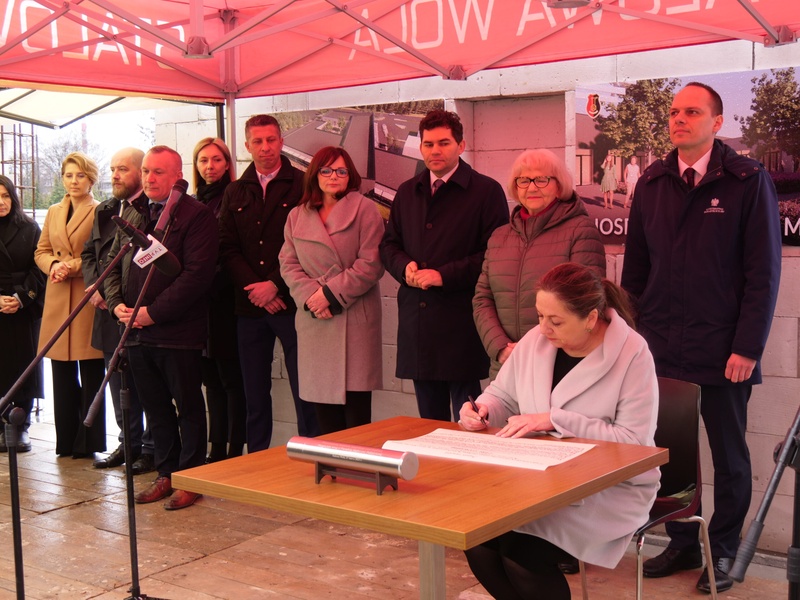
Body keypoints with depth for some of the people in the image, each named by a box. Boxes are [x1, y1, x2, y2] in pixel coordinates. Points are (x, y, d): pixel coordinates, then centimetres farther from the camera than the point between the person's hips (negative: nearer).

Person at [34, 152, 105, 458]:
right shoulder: (53, 212, 17)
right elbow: (41, 252, 17)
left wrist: (76, 265, -16)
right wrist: (53, 265, -4)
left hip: (88, 299, -6)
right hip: (57, 301, 6)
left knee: (91, 374, -1)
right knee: (62, 376, 8)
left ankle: (89, 442, 8)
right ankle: (67, 440, 17)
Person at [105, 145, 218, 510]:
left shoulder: (197, 216, -8)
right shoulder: (133, 214, 15)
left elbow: (196, 274, -17)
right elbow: (113, 262, 17)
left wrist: (153, 312, -18)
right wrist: (117, 304, -1)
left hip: (178, 333, -7)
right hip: (136, 331, 7)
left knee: (188, 407, 5)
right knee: (155, 408, 15)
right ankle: (166, 474, 27)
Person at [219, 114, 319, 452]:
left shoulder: (302, 185, -1)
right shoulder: (235, 193, 13)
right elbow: (227, 248, 7)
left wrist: (276, 284, -12)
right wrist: (252, 287, -7)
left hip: (292, 303, -4)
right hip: (249, 307, 4)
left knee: (304, 390, -1)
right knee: (254, 391, 10)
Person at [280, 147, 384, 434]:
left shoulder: (365, 210, 3)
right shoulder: (297, 216, 16)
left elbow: (371, 263, -5)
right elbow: (288, 263, 9)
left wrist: (330, 294, -10)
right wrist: (310, 297, -8)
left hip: (354, 320, -4)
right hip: (314, 321, 4)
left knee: (356, 406, -5)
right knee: (324, 413, 5)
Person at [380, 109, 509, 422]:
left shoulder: (486, 191, -2)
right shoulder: (407, 192, 16)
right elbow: (389, 244, 20)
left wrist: (445, 275, -15)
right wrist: (405, 266, -3)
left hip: (460, 323, -5)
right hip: (416, 322, 6)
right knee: (429, 423, 14)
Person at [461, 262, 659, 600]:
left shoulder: (632, 353, -15)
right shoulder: (535, 341, 0)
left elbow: (634, 440, -20)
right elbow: (502, 395, 14)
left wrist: (554, 420, -23)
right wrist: (482, 410, -11)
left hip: (613, 486, -5)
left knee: (521, 554, -24)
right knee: (478, 540, -18)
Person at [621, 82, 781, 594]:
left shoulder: (748, 181, -4)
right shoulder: (652, 183, 8)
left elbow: (764, 272, -7)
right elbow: (635, 269, 11)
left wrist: (748, 347, -12)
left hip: (722, 353, -3)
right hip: (660, 349, 3)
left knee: (729, 455, 9)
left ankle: (723, 551, 25)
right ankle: (682, 543, 25)